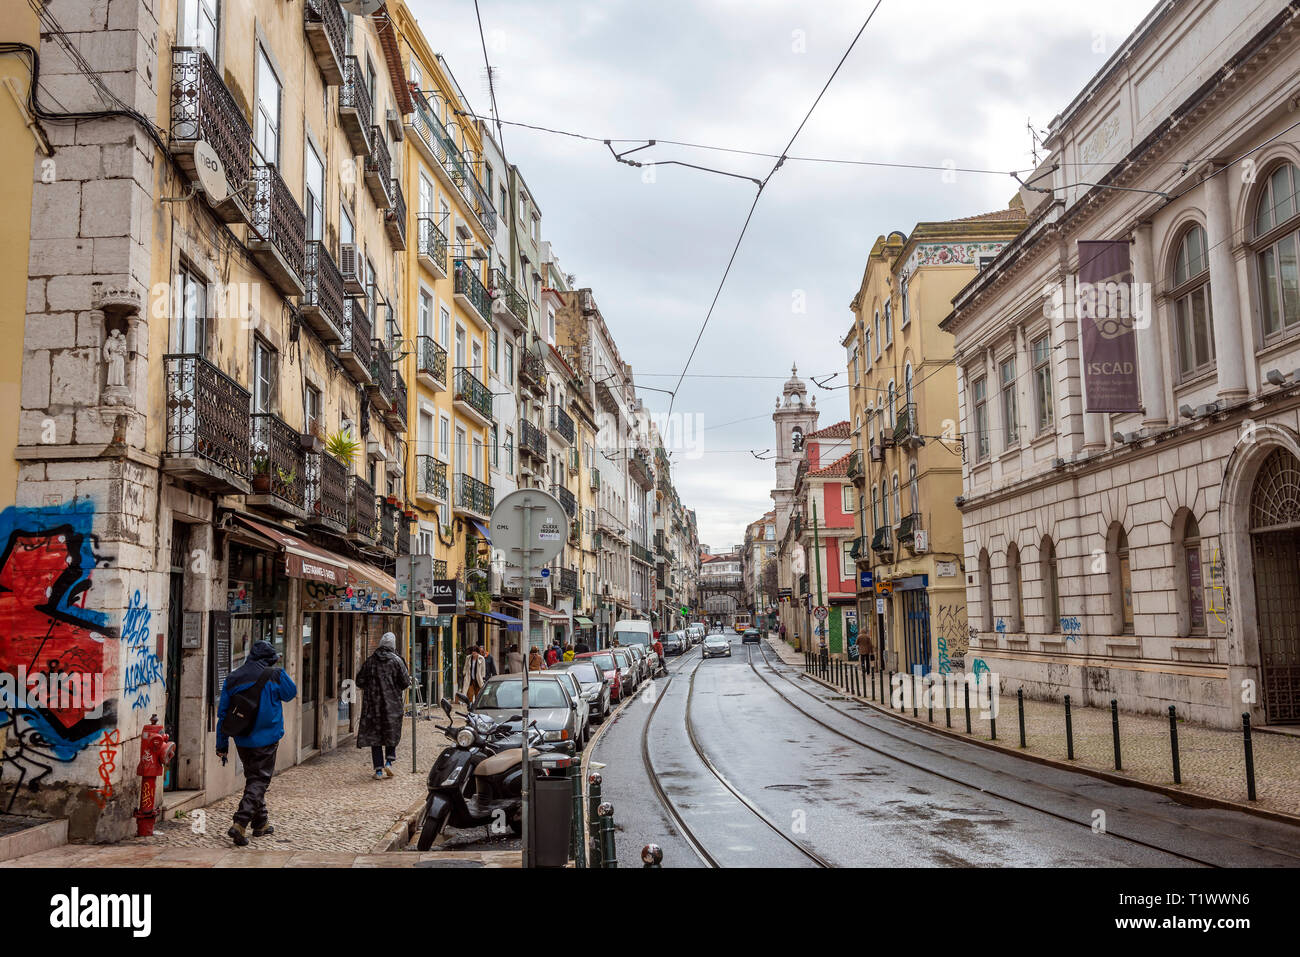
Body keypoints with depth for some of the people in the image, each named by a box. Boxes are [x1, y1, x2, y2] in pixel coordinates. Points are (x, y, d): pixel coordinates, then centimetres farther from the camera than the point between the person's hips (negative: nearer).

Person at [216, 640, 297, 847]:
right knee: (259, 781, 0)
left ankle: (261, 823, 28)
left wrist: (222, 745, 12)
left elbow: (222, 713, 7)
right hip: (266, 740, -5)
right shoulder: (274, 675, -9)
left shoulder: (232, 678, 4)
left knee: (253, 778, 19)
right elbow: (291, 693, 9)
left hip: (242, 740, 5)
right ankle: (239, 825, -15)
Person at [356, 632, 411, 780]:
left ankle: (378, 769, 4)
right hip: (392, 702, -1)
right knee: (392, 733, 14)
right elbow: (405, 682, -7)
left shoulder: (370, 661, 2)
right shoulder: (396, 660, -6)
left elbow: (359, 681, 5)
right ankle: (389, 761, -1)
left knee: (374, 734, 6)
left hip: (373, 703, 1)